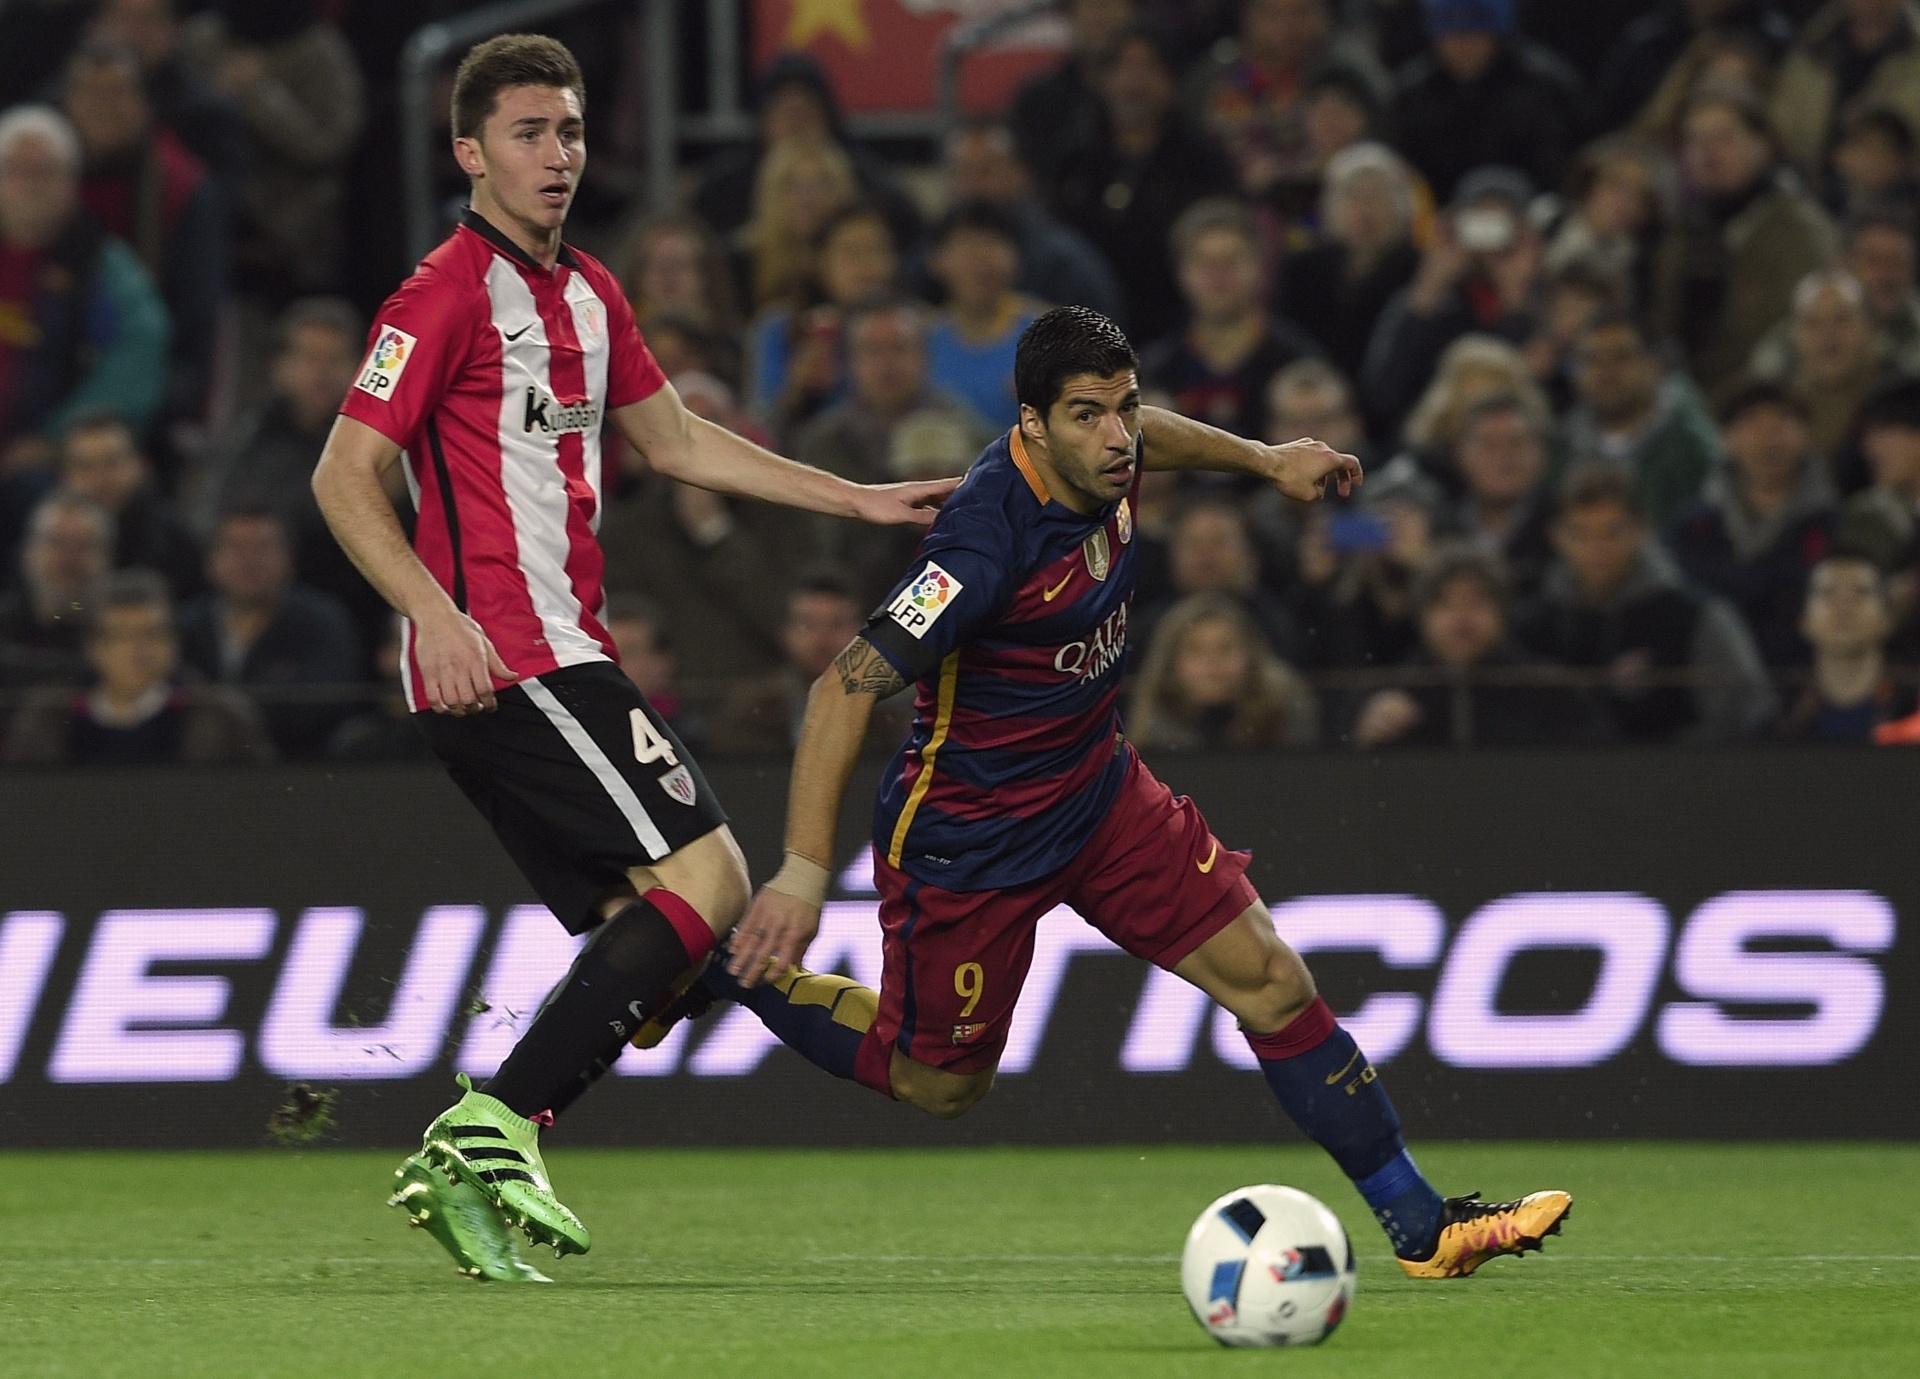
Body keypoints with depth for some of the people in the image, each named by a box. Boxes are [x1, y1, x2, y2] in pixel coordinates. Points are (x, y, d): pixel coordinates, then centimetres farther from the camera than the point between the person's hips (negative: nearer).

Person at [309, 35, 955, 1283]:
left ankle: (470, 1161, 3)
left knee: (647, 925, 7)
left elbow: (675, 441, 29)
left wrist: (860, 500, 26)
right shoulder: (451, 293, -11)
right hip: (504, 657, -10)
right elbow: (346, 478, -14)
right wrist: (439, 614, -27)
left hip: (558, 654, 10)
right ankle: (493, 1131, -18)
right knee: (706, 876, -14)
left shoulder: (587, 293, 17)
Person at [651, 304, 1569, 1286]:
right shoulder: (991, 539, -34)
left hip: (1096, 791, 7)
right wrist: (804, 869, -40)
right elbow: (849, 686, -35)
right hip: (968, 830, -7)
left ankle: (1422, 1229, 6)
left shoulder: (1101, 463, -10)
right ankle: (728, 971, 31)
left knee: (1273, 984, -1)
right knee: (939, 1084, 11)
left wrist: (1264, 459, 23)